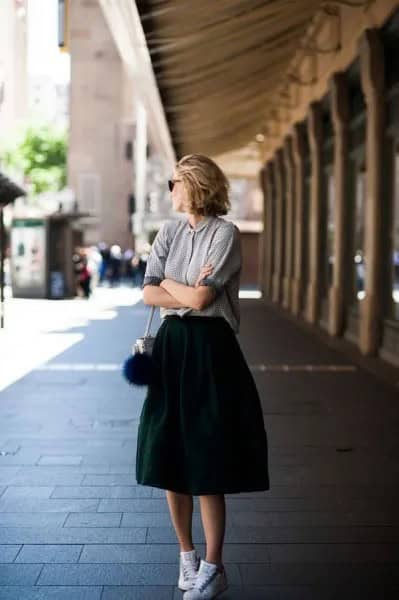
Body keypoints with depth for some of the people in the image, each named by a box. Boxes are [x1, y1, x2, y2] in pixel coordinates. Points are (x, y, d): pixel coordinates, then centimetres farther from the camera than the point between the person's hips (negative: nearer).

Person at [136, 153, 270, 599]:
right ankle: (186, 554, 23)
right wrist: (189, 293, -11)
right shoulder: (168, 232, 11)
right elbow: (148, 294, 3)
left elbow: (200, 298, -16)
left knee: (207, 462, -3)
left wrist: (167, 284, 0)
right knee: (169, 456, 7)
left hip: (210, 348, -6)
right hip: (170, 345, 6)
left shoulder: (225, 233, -8)